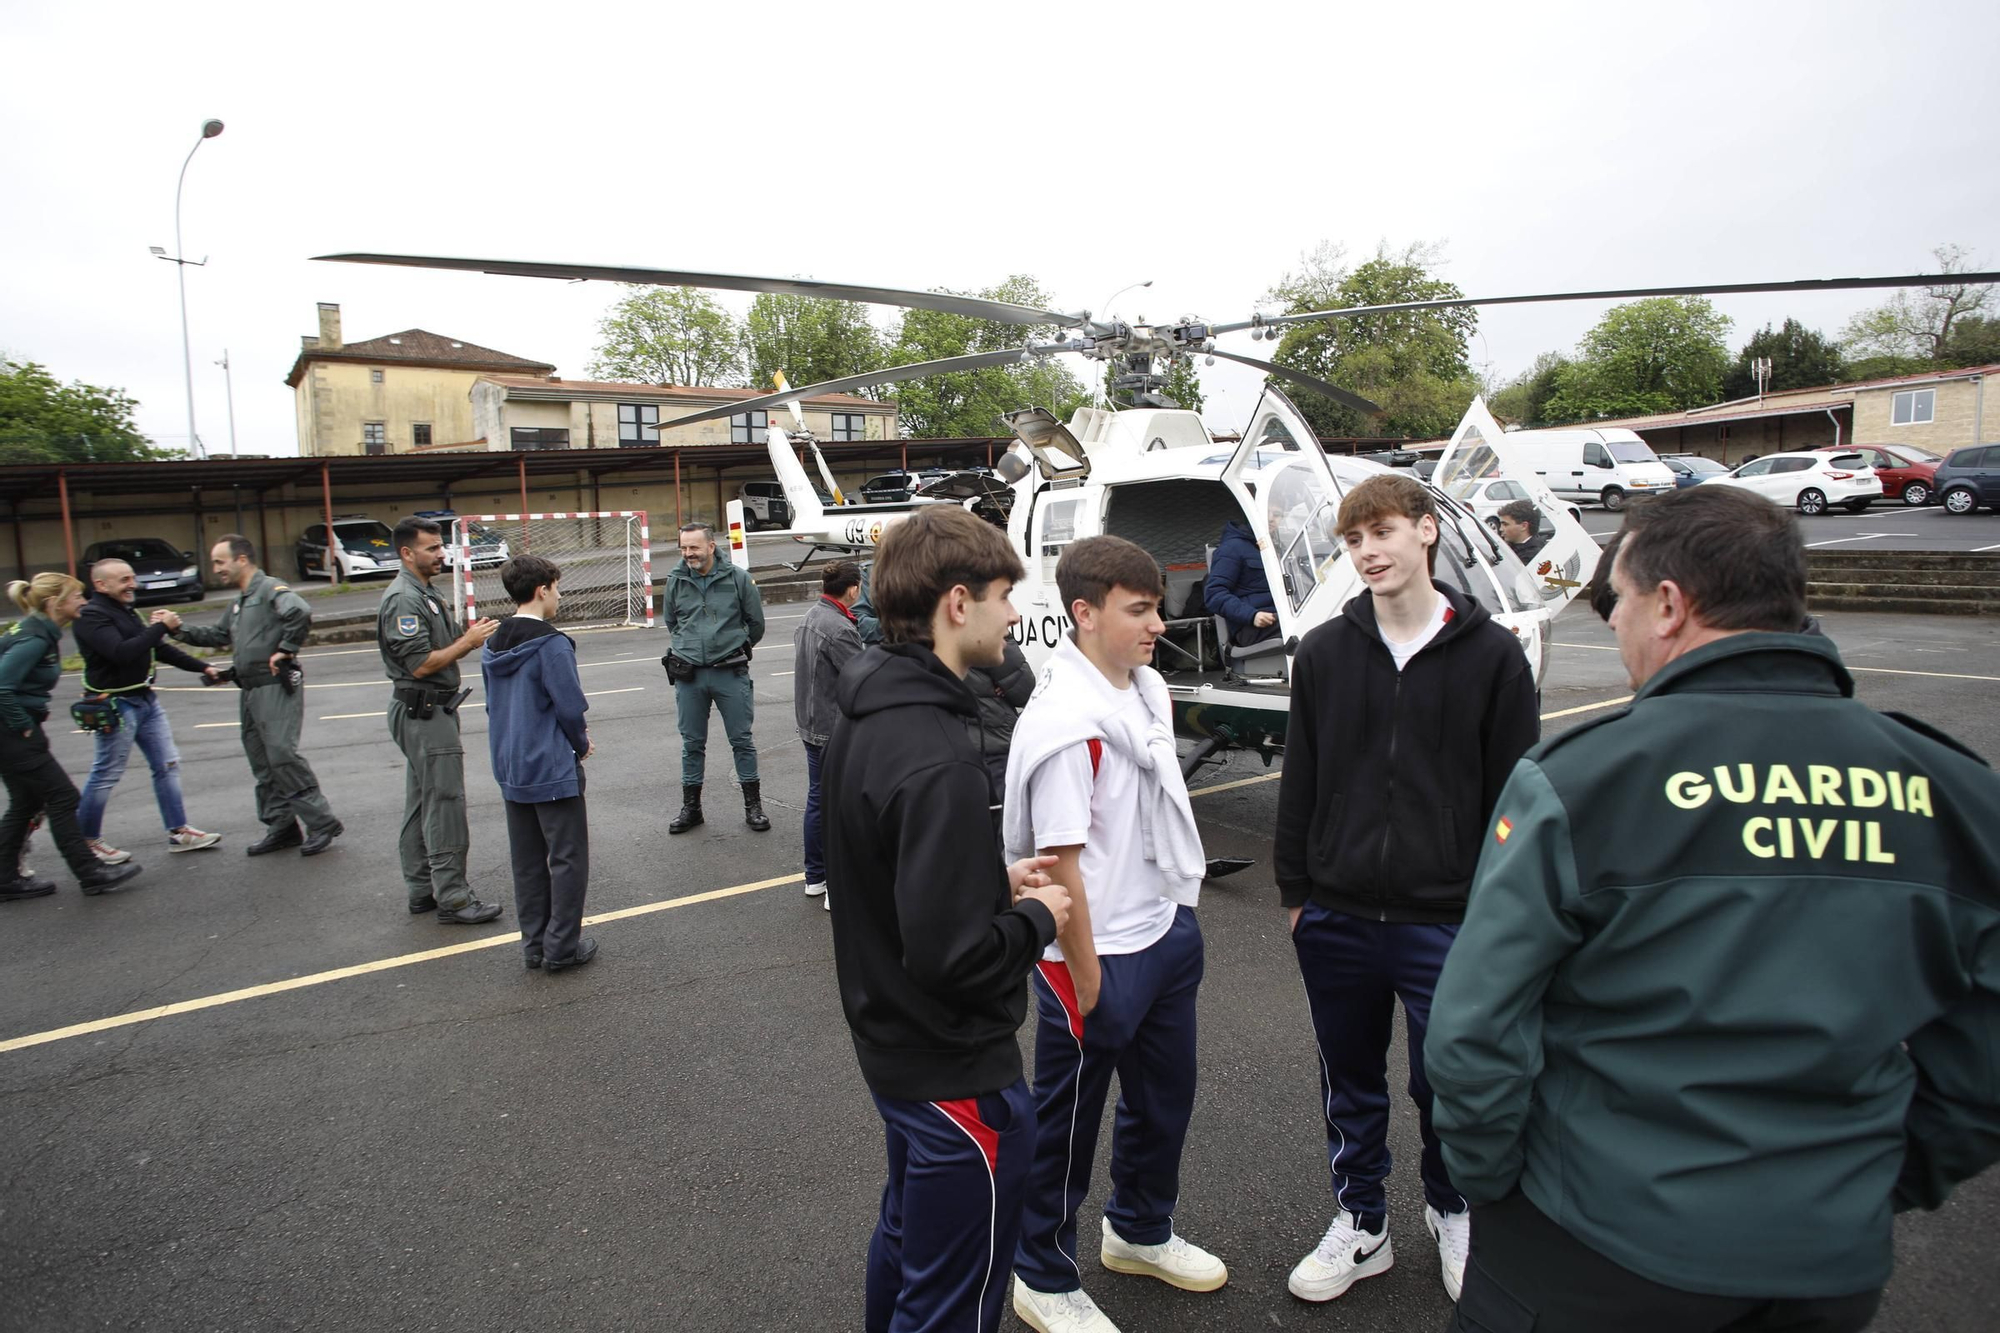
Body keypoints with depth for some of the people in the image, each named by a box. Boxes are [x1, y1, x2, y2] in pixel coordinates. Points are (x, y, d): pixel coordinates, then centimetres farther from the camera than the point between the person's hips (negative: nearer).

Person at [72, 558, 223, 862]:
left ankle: (179, 832, 15)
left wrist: (202, 667, 13)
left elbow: (160, 649, 19)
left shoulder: (126, 611, 14)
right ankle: (87, 842, 15)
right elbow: (121, 652, -29)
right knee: (105, 776, 0)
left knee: (167, 765, 9)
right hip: (116, 706, -9)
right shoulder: (91, 617, -15)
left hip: (146, 700, 9)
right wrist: (161, 627, -23)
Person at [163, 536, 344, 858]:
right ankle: (281, 828, 18)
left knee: (283, 756, -14)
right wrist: (179, 628, 17)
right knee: (263, 765, 11)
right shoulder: (239, 602, 21)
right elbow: (218, 635, 28)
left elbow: (300, 612, -29)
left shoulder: (270, 589, -11)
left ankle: (322, 823, -8)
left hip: (276, 689, -10)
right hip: (250, 692, 10)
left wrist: (286, 649, -21)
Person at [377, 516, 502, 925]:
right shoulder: (403, 600, -17)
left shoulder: (421, 594, 16)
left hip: (426, 711, 11)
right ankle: (452, 898, -3)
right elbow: (420, 665, -22)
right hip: (424, 711, -11)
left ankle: (422, 889, 23)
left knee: (421, 805, 14)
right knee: (445, 804, -8)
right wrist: (468, 642, -17)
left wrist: (468, 638, 1)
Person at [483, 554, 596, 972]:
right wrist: (581, 745, 2)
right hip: (553, 769, -8)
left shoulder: (493, 645, 8)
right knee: (568, 857, 2)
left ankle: (535, 944, 22)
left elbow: (494, 704, 14)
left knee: (527, 860, 15)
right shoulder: (551, 644, -17)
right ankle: (562, 947, 6)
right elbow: (570, 705, -18)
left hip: (510, 769, 8)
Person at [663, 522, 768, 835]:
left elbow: (755, 623, 6)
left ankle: (753, 806, 15)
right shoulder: (676, 580, 2)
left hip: (730, 672, -2)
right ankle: (691, 807, 23)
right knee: (692, 743, 11)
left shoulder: (737, 577, -6)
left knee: (741, 740, 4)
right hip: (690, 674, 2)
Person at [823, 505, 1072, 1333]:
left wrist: (994, 880, 6)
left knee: (906, 1239, 29)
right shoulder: (937, 761, -30)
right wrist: (1037, 918, -13)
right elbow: (953, 955, -30)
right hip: (957, 1074, -9)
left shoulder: (860, 719, 1)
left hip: (888, 1045, 9)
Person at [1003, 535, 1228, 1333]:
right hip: (1099, 955, -9)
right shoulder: (1064, 723, -26)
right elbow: (1061, 863, -24)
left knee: (1165, 1096, 25)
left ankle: (1140, 1233, 50)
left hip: (1166, 930, 9)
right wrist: (1086, 982, -18)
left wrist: (1180, 914, 16)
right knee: (1068, 1122, 11)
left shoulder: (1148, 689, 2)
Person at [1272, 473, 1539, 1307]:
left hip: (1447, 921, -2)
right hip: (1338, 918, 3)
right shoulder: (1323, 652, 2)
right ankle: (1360, 1223, 36)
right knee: (1350, 1081, 16)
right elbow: (1300, 780, 6)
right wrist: (1294, 891, 6)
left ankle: (1451, 1210, 40)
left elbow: (1515, 793, -2)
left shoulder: (1493, 654, -4)